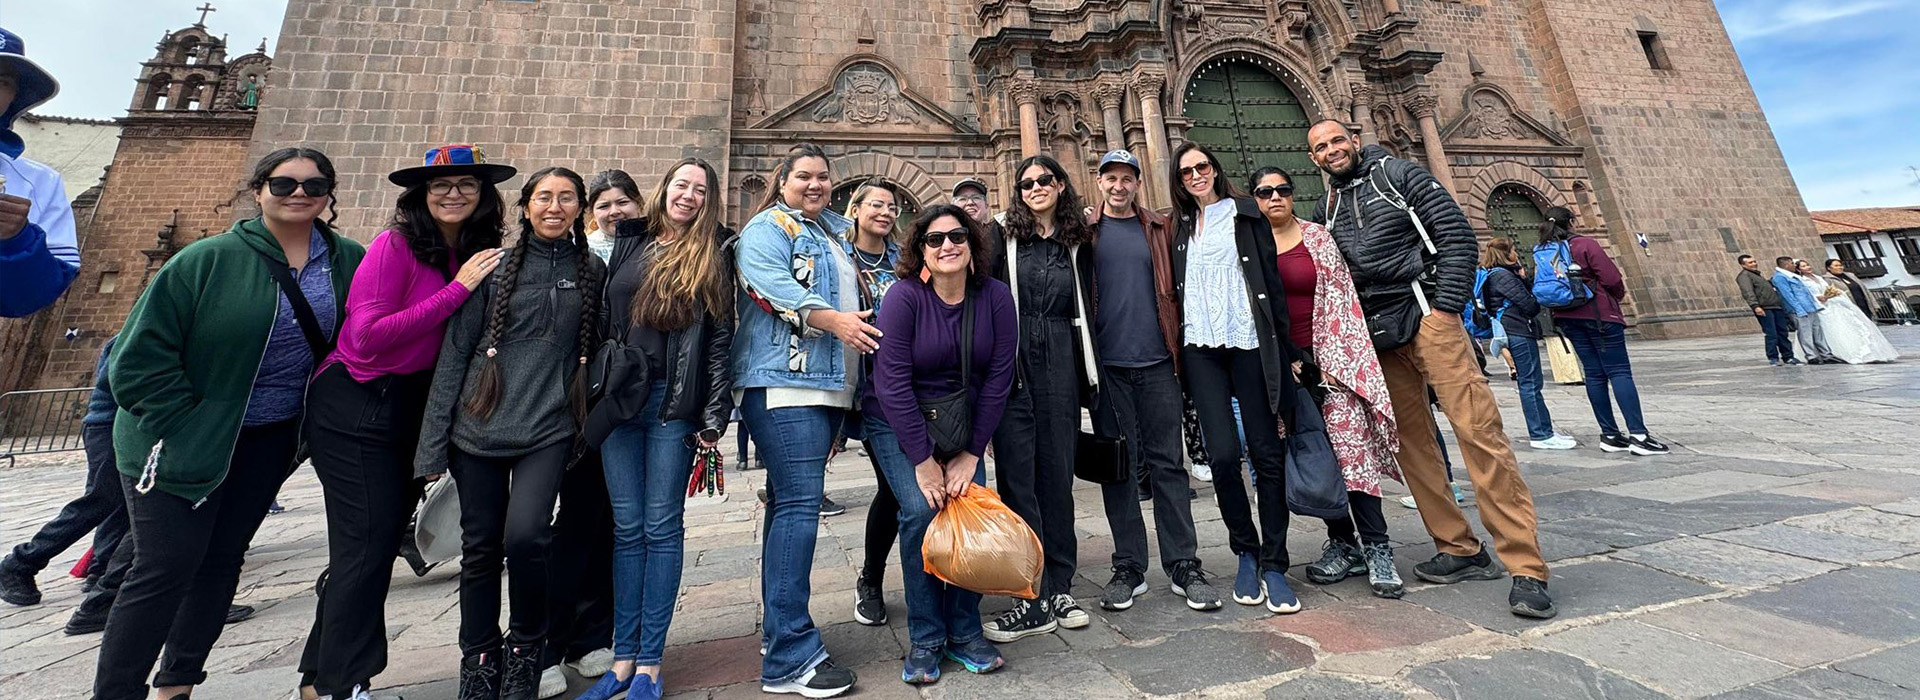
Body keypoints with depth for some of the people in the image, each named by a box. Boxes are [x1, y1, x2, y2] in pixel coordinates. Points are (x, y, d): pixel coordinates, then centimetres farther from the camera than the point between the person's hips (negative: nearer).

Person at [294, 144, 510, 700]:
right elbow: (366, 335, -21)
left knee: (380, 538, 12)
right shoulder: (396, 245, -13)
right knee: (369, 539, -4)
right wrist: (456, 289, -21)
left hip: (414, 406, 6)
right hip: (354, 407, -6)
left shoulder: (479, 255, 3)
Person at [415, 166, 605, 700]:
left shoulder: (593, 270, 6)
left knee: (525, 535, -16)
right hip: (479, 427, 1)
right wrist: (432, 443, -1)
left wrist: (589, 426, 8)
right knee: (481, 548, 8)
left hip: (549, 429, -1)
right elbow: (455, 351, 2)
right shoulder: (496, 264, 3)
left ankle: (526, 647, 10)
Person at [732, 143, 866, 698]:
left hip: (827, 383, 9)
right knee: (798, 504, -13)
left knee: (791, 501, 13)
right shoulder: (767, 228, 1)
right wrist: (831, 318, -27)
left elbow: (853, 293, 34)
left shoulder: (837, 231, 25)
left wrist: (861, 327, 18)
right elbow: (772, 284, -17)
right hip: (784, 381, -8)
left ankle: (778, 620, 25)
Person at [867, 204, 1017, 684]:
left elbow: (998, 378, -8)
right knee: (921, 509, -18)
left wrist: (971, 454, -10)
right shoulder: (904, 296, -17)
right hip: (897, 422, -3)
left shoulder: (995, 296, -8)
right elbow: (892, 382, -20)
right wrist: (923, 461, -21)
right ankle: (925, 640, 2)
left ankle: (964, 632, 10)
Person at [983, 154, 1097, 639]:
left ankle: (1059, 589, 19)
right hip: (1013, 363, -2)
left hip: (1060, 363, 3)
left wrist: (1087, 372, 10)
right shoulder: (1001, 234, 5)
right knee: (1017, 475, -2)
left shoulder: (1077, 244, 14)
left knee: (1057, 472, 7)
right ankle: (1034, 600, 7)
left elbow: (1083, 309, 16)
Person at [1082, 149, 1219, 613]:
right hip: (1107, 364, -1)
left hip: (1156, 362, 1)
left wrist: (1178, 347, 5)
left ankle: (1184, 565, 16)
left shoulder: (1159, 229, 12)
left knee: (1167, 462, 5)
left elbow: (1174, 289, 14)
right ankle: (1129, 567, 17)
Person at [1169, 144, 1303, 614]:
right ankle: (1246, 553, 16)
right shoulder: (1180, 228, 16)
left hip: (1249, 343, -1)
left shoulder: (1246, 215, 10)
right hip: (1201, 348, 2)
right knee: (1223, 455, -5)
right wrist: (1177, 351, 6)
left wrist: (1287, 351, -1)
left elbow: (1272, 282, 5)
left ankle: (1273, 565, 11)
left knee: (1266, 453, -1)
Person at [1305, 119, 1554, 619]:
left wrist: (1447, 308, -12)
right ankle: (1460, 550, 18)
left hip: (1427, 317, -5)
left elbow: (1458, 235, -3)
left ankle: (1526, 567, -4)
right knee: (1412, 444, 6)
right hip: (1379, 335, 5)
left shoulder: (1400, 175, 4)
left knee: (1479, 431, -11)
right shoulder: (1326, 211, 16)